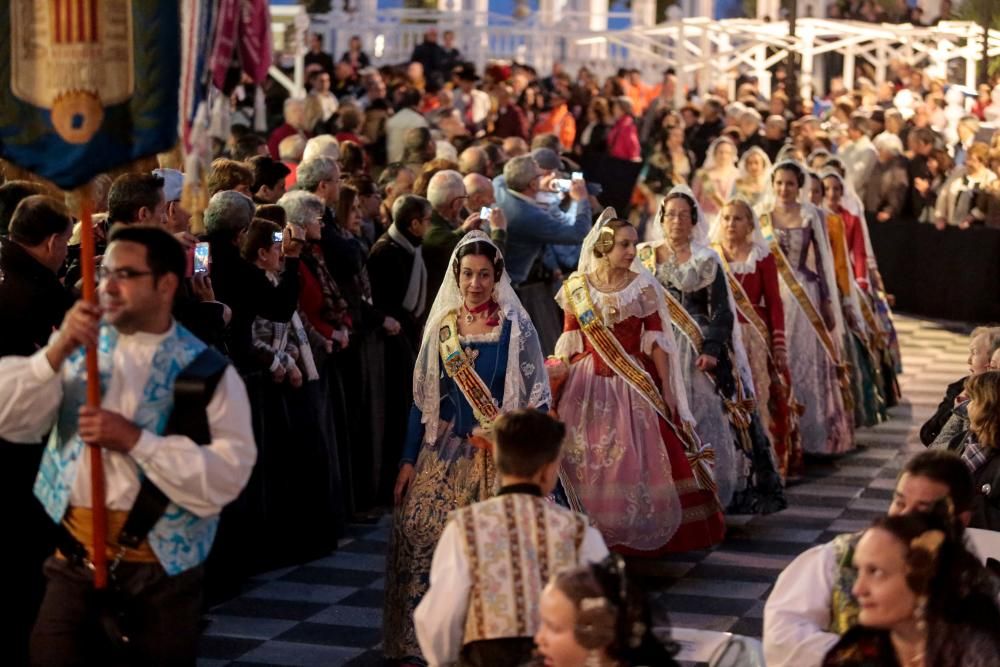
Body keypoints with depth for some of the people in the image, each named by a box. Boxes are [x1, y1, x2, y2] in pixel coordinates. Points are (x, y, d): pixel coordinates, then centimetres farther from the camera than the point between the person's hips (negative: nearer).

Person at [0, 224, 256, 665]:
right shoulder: (79, 347, 8)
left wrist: (135, 440, -20)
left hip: (163, 568, -2)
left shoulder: (208, 372, -4)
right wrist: (57, 352, -16)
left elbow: (228, 475, -13)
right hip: (75, 559, 3)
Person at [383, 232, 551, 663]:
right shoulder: (441, 327, 7)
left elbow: (537, 397, -3)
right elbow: (422, 398, 10)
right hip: (445, 452, 3)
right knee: (419, 538, -5)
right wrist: (409, 460, 5)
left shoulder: (515, 327, -2)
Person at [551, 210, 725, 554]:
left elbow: (656, 342, -1)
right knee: (585, 461, 2)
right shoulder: (576, 287, 2)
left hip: (634, 383, -1)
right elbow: (568, 343, 6)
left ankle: (638, 532, 8)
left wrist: (666, 390, -3)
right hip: (587, 386, 1)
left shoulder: (643, 286, -2)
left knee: (636, 459, -4)